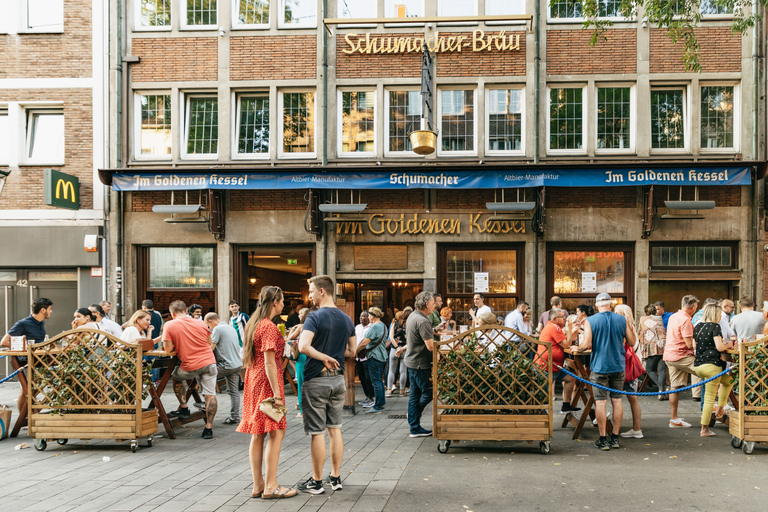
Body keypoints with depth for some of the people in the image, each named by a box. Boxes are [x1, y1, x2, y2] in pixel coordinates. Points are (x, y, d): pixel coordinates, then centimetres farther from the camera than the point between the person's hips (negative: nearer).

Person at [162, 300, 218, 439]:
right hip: (209, 362, 2)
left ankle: (183, 408, 27)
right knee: (210, 394, 5)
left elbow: (168, 348, -5)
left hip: (190, 367, -2)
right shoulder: (201, 323, 8)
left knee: (176, 377, 28)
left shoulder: (170, 325, -3)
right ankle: (209, 428, 3)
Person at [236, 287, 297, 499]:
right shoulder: (269, 327, -15)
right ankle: (271, 487, -5)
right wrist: (277, 394, -19)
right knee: (276, 432, -5)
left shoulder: (252, 324, 13)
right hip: (267, 381, -9)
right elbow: (270, 363, -19)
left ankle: (258, 485, 13)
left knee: (257, 434, 10)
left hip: (253, 380, 9)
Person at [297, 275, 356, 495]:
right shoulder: (346, 319, 7)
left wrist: (324, 357, -17)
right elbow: (352, 351, 14)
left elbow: (304, 346, -29)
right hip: (338, 379, 6)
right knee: (335, 429, 14)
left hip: (317, 380, -6)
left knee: (317, 432, 0)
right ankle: (336, 477, 20)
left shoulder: (315, 318, -15)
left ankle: (316, 482, 8)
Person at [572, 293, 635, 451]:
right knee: (617, 400, 10)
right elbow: (632, 342, 6)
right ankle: (615, 438, 14)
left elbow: (586, 344, -14)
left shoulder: (590, 321, -7)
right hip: (618, 365, 3)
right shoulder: (622, 320, 1)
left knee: (600, 402, 1)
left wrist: (576, 349, 6)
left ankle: (603, 439, 3)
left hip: (600, 366, -3)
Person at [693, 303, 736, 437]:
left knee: (729, 380, 28)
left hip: (698, 365, 8)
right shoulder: (714, 326, -8)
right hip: (711, 365, -8)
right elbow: (719, 347, -13)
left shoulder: (697, 326, 14)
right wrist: (729, 345, 6)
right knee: (710, 398, 0)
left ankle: (720, 410, 26)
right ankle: (704, 429, 1)